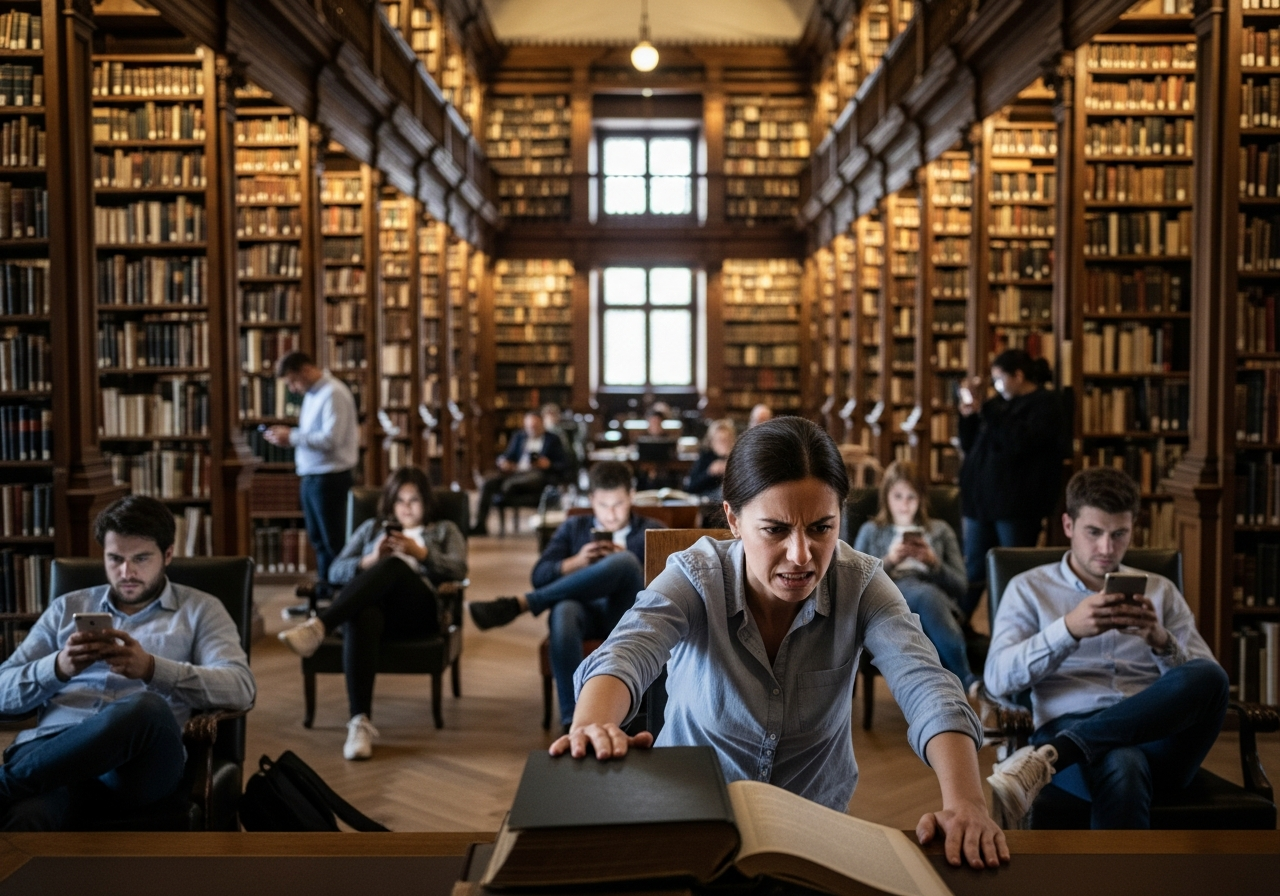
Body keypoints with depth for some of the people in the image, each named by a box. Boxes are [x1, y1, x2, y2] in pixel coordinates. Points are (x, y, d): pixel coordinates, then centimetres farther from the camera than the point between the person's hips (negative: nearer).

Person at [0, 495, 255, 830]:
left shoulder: (199, 610, 17)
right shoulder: (67, 608, 26)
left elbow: (241, 688, -1)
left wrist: (151, 668, -17)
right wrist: (59, 667, -6)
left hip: (141, 761, 1)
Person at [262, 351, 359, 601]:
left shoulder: (334, 394, -16)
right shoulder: (311, 394, 14)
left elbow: (331, 439, -24)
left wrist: (292, 436, -17)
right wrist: (288, 437, 1)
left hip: (330, 476, -9)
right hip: (310, 477, 9)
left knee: (333, 541, -1)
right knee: (317, 539, 15)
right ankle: (323, 592, 25)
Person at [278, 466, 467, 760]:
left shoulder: (445, 530, 28)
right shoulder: (371, 528, 32)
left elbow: (458, 570, 7)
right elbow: (335, 572, 17)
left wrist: (419, 552, -9)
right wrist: (371, 560, -3)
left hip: (420, 609, -1)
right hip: (372, 602, 1)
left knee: (394, 565, -36)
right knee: (362, 617, -40)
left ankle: (319, 625, -51)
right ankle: (360, 721, -48)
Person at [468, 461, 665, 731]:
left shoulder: (652, 531, 17)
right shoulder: (574, 527, 23)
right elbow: (540, 576, 12)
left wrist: (623, 564, -9)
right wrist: (576, 562, -6)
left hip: (630, 615, -1)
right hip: (586, 610, 1)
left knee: (625, 560, -34)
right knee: (563, 610, -39)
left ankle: (519, 604, -31)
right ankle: (572, 718, -41)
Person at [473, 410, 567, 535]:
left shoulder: (553, 439, 16)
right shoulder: (518, 436, 26)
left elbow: (563, 465, 9)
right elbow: (507, 456, 25)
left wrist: (548, 464, -12)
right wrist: (503, 461, 0)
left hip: (538, 475, -4)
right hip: (515, 471, 4)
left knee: (510, 483, -38)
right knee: (488, 483, -25)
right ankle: (480, 524, -27)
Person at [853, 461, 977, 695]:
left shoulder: (940, 531, 29)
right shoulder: (871, 531, 27)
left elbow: (961, 588, 18)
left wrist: (934, 563, 0)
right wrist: (889, 560, -2)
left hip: (939, 602, 1)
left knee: (928, 595, -40)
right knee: (926, 595, -39)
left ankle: (966, 682, -53)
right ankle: (967, 679, -48)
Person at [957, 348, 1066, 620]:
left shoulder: (1045, 403, -3)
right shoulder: (1001, 402, 17)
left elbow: (1020, 441, -21)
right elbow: (971, 446, 21)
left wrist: (986, 408, -19)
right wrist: (968, 414, 5)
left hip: (1016, 503, -7)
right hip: (982, 498, 7)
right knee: (973, 571, 10)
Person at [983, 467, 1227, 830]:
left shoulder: (1160, 591, 25)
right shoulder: (1029, 588, 16)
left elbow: (1203, 680, 14)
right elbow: (998, 678, 1)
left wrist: (1161, 641, -7)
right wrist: (1070, 629, -13)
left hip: (1161, 736, 4)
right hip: (1069, 727, -4)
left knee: (1207, 676, -34)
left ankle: (1044, 759, -41)